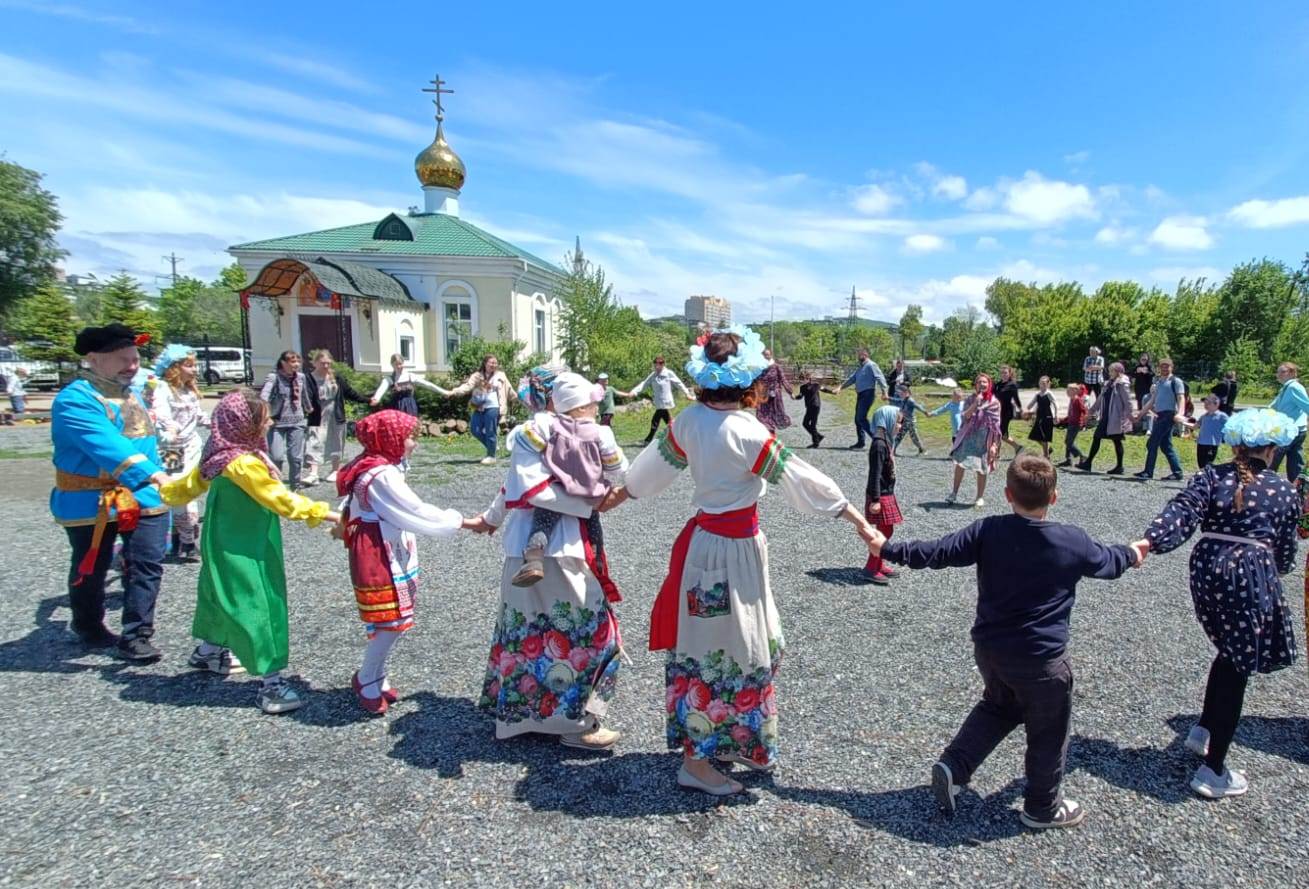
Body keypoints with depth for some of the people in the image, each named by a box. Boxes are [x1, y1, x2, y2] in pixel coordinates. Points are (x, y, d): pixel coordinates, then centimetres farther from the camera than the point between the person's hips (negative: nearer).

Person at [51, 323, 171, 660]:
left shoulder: (131, 394, 10)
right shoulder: (75, 400, -16)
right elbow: (107, 446, -31)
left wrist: (156, 484, 20)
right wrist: (154, 475, -42)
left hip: (141, 497, 6)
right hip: (91, 502, -6)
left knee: (147, 565, -2)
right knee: (90, 570, 13)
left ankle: (135, 636, 6)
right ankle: (89, 629, 35)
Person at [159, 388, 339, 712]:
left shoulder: (220, 456, 1)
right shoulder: (244, 463, -27)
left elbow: (192, 484, 14)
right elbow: (282, 501, -26)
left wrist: (164, 491, 35)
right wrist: (329, 515, -24)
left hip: (225, 545, 10)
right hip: (244, 552, -10)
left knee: (222, 598, 28)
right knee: (259, 607, -6)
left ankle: (208, 651, 50)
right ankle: (271, 683, -1)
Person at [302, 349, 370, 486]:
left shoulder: (336, 378, 5)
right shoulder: (309, 379, -7)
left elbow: (350, 392, 12)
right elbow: (307, 398, -16)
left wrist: (367, 400, 12)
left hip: (336, 418, 4)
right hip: (318, 418, -4)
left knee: (336, 445, 11)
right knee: (315, 445, -9)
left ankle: (335, 471, 24)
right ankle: (313, 474, -12)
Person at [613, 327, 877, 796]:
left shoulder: (690, 419, -2)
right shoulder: (748, 433, -20)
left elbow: (655, 462, 13)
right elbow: (803, 479, -15)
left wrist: (620, 493, 31)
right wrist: (858, 519, -5)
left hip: (700, 540, 7)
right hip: (735, 549, -7)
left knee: (709, 647, 19)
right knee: (725, 650, 6)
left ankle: (732, 743, 37)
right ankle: (697, 762, 20)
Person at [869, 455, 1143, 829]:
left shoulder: (987, 531, -11)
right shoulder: (1073, 541, -10)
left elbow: (938, 552, -11)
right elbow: (1107, 562, 10)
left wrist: (889, 549, 0)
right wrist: (1132, 554, 32)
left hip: (989, 650, 3)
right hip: (1042, 658, -3)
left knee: (997, 707, 28)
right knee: (1048, 731, 18)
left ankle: (953, 765, 18)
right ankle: (1042, 807, 34)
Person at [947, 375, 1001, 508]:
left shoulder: (994, 402, -3)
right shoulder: (970, 399, 4)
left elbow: (996, 425, -4)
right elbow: (965, 416, -9)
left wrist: (994, 444, -8)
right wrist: (976, 403, -19)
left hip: (984, 439, -2)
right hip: (968, 436, 2)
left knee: (981, 469, 4)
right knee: (959, 463, 2)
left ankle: (980, 498, 17)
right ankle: (954, 493, 16)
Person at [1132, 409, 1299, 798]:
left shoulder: (1211, 476, 6)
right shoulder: (1284, 491, 6)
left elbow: (1182, 511, -13)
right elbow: (1285, 549, 13)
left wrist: (1151, 540, -23)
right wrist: (1277, 568, 33)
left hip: (1207, 569, 3)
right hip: (1253, 575, -3)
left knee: (1229, 653, 27)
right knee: (1237, 668, 4)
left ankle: (1203, 730, 36)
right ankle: (1213, 771, 8)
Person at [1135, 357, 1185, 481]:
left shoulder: (1175, 381, -2)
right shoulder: (1157, 382, 21)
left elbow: (1181, 398, -13)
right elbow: (1151, 401, 26)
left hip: (1168, 415, -8)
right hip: (1158, 416, 8)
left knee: (1152, 443, -11)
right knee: (1166, 445, 8)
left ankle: (1148, 472, -7)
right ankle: (1177, 472, 12)